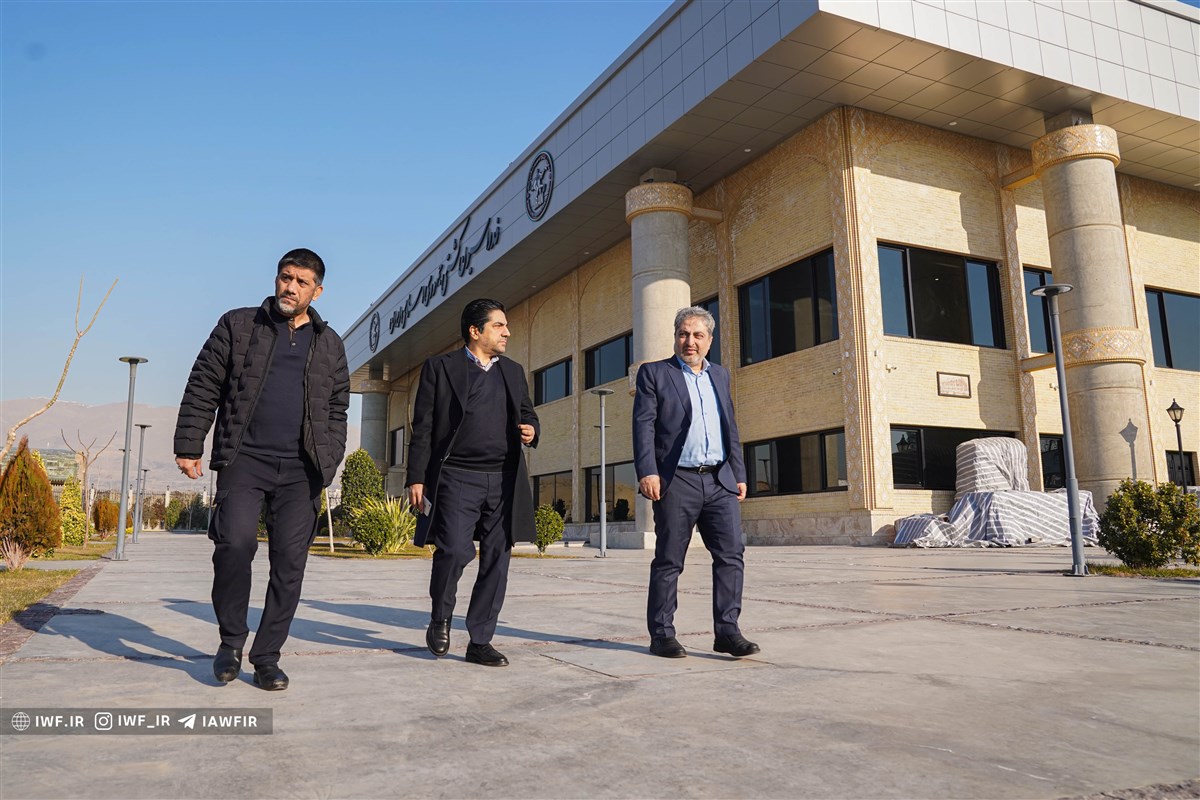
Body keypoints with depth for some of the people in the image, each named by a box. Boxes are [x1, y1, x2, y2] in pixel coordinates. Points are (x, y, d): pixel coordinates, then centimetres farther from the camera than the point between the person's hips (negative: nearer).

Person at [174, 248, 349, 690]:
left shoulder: (330, 344, 14)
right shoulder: (238, 325, 9)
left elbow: (337, 409, 15)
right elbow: (202, 388, 6)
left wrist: (328, 462, 4)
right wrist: (188, 446, -1)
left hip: (301, 469, 2)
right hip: (244, 458, -2)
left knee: (290, 562, 1)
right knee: (235, 542, -19)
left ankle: (267, 657, 16)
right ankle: (231, 640, 6)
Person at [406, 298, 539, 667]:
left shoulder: (514, 372, 17)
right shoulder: (440, 367, 4)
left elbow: (527, 414, 26)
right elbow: (423, 428, 1)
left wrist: (531, 430, 1)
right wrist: (416, 477, -5)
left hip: (505, 481, 4)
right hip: (457, 479, -4)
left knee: (496, 560, 3)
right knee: (454, 549, -17)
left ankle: (481, 641, 15)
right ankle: (440, 618, 13)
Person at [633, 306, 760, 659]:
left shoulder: (720, 375, 19)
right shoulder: (654, 373, 4)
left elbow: (731, 430, 20)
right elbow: (643, 425, -5)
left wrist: (739, 474, 14)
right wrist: (647, 471, -16)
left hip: (720, 481, 5)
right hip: (677, 482, -4)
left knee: (731, 554, -1)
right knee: (668, 561, 2)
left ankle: (727, 631, 7)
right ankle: (662, 635, 11)